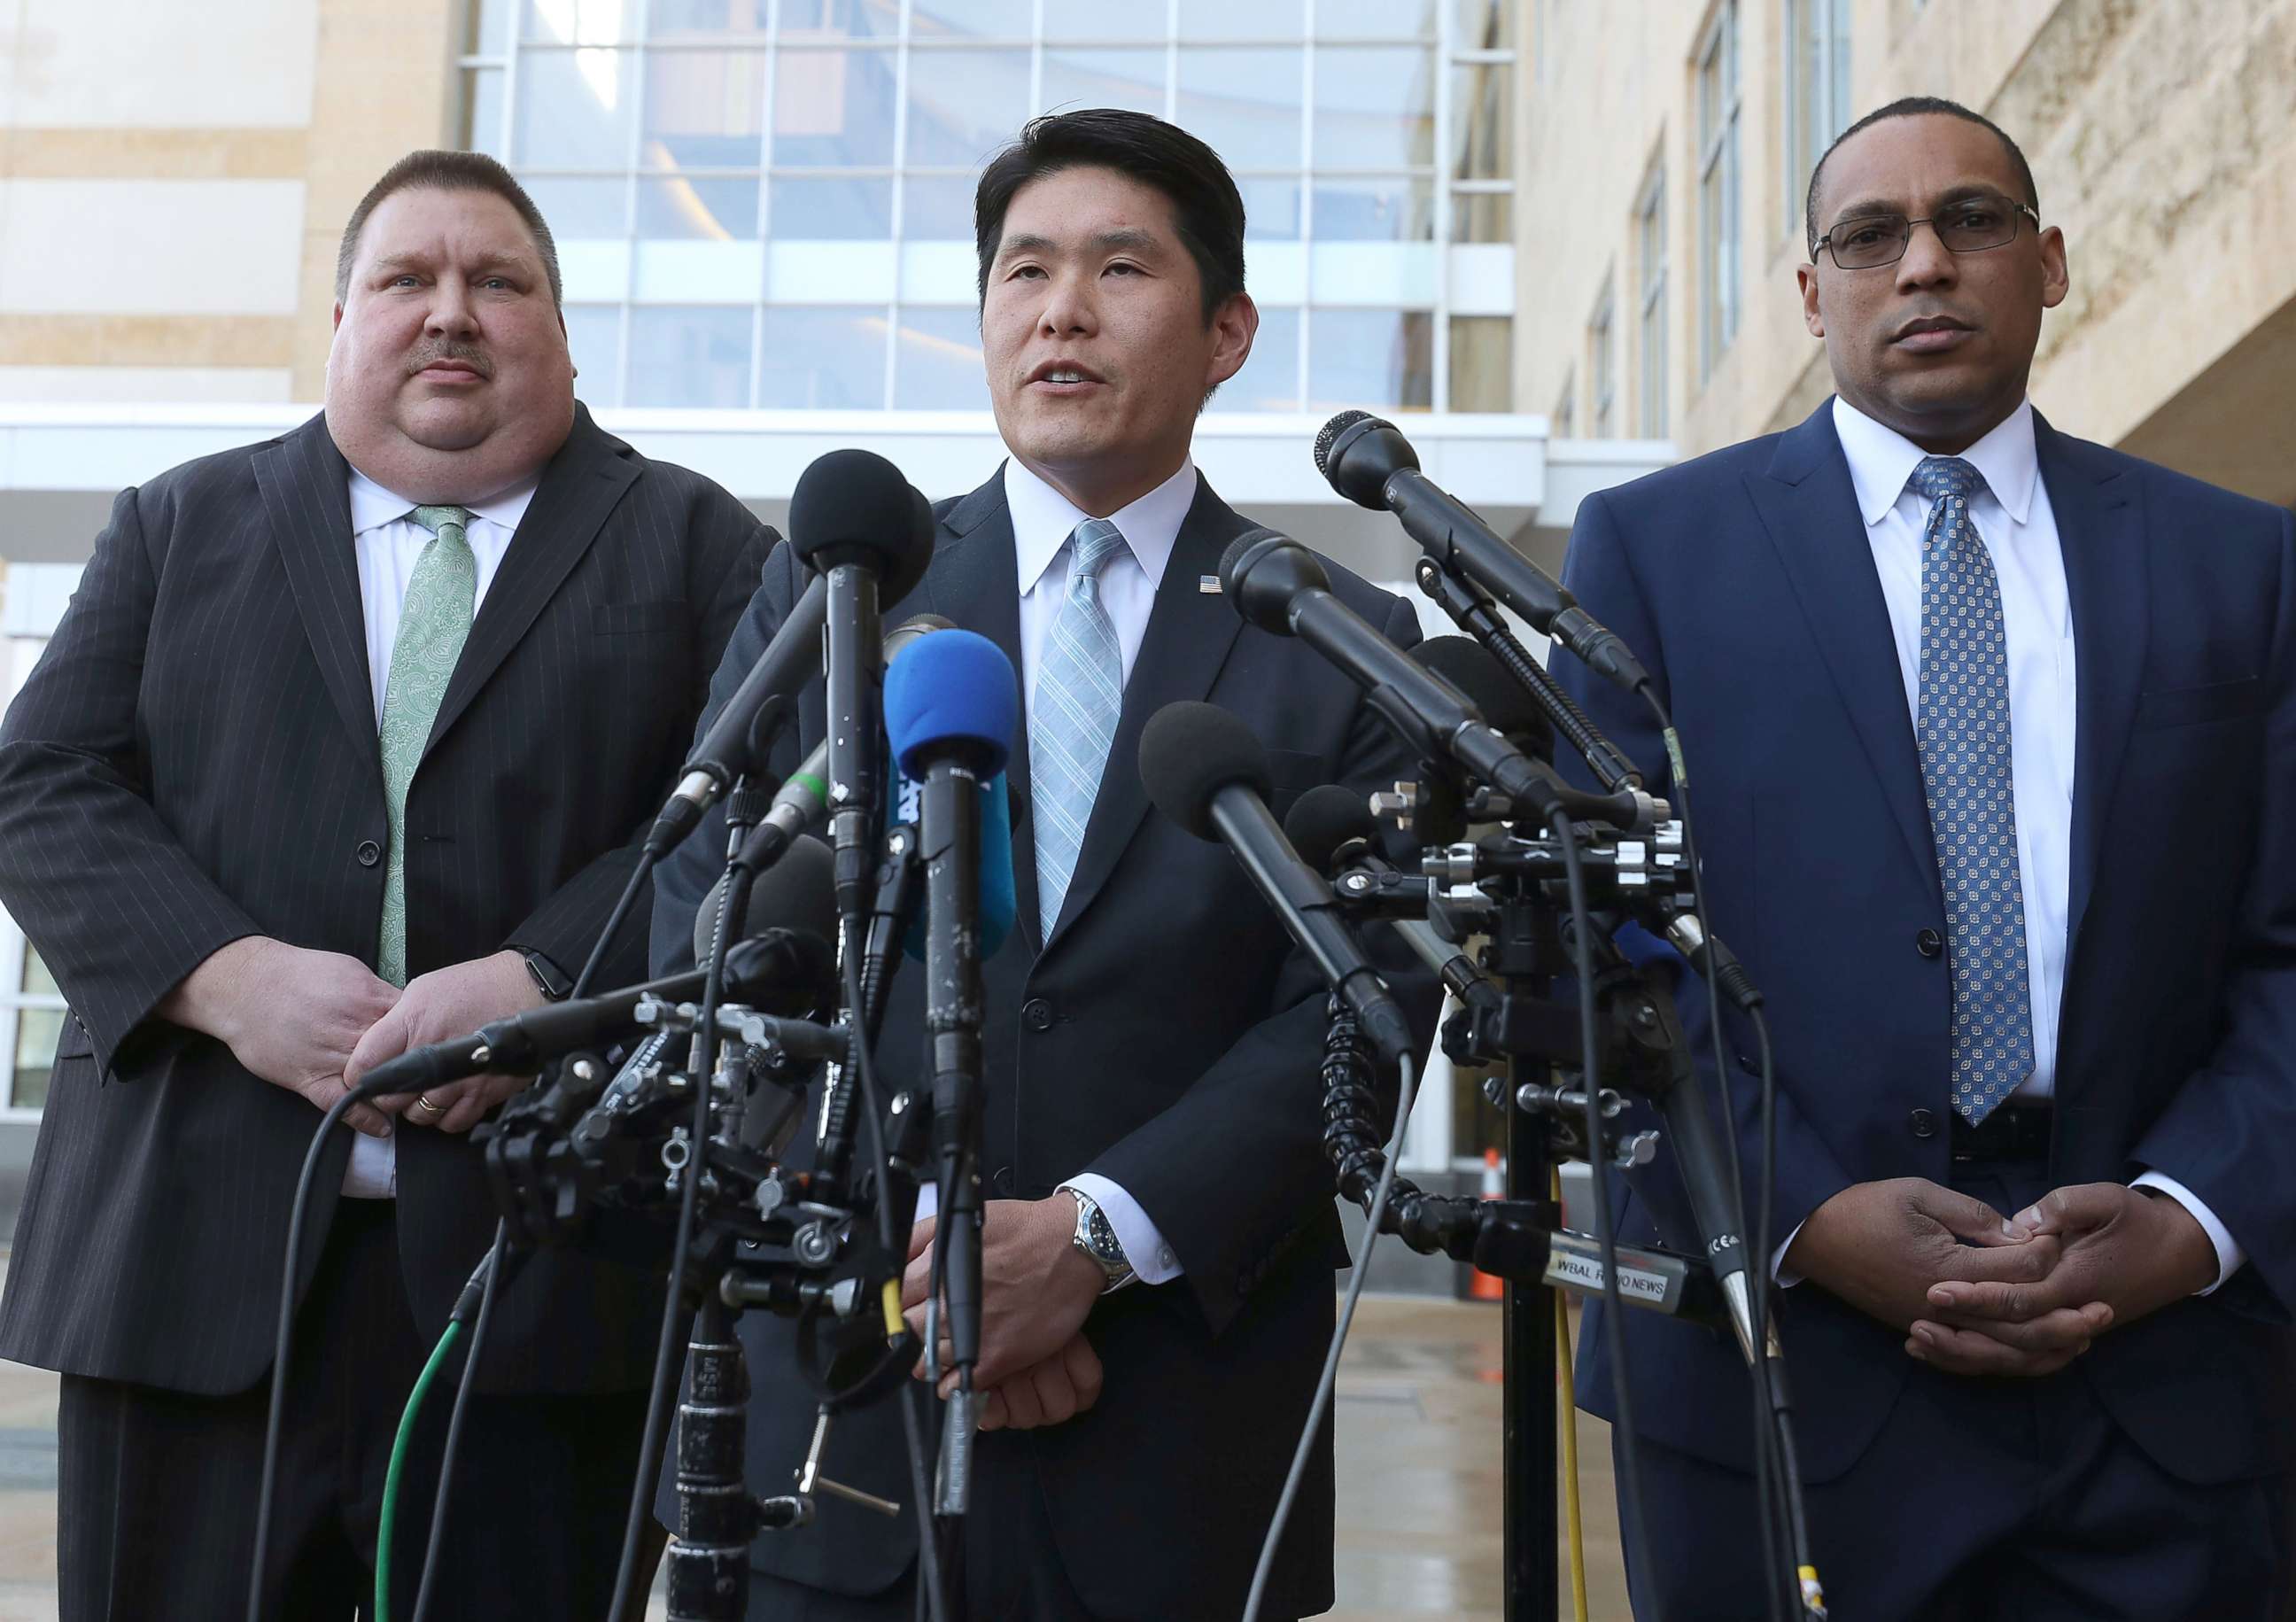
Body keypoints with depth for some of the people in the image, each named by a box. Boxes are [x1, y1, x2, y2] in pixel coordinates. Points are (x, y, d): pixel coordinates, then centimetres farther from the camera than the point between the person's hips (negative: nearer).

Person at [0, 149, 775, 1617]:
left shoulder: (699, 547, 11)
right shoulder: (180, 527, 17)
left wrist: (545, 983, -17)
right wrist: (230, 978, -11)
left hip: (544, 1266, -2)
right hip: (197, 1265, 2)